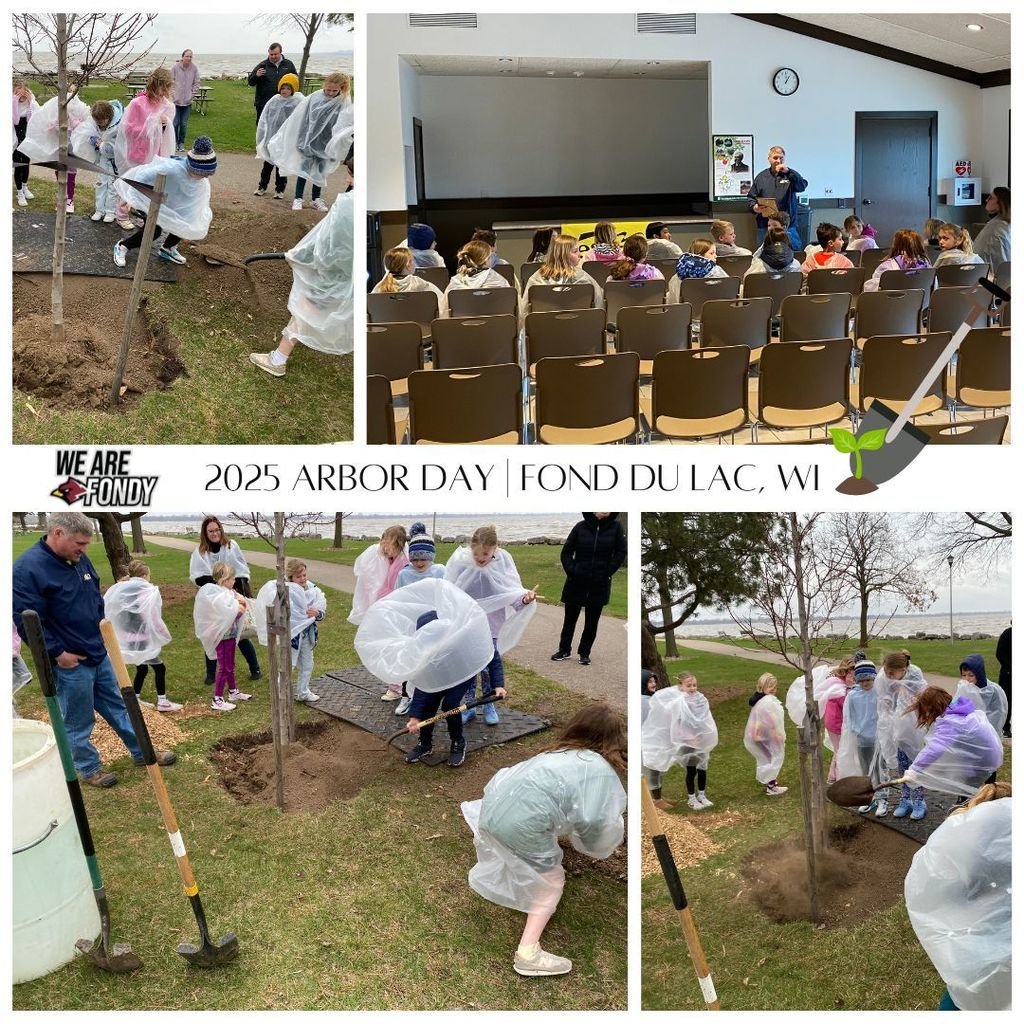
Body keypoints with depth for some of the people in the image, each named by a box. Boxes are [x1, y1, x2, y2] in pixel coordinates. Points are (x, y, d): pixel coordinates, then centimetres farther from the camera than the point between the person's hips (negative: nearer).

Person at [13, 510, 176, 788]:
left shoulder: (79, 560, 5)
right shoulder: (28, 569, -21)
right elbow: (27, 620, -22)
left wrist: (103, 630, 12)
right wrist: (57, 652, -19)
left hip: (99, 654, 8)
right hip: (70, 663, -8)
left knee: (118, 706, 19)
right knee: (78, 721, 9)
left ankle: (142, 752, 31)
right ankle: (88, 768, 26)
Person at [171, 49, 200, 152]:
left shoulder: (194, 68, -3)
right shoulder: (175, 67, -8)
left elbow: (196, 83, 5)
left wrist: (192, 95, 0)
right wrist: (172, 94, -5)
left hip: (187, 101, 1)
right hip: (176, 101, -1)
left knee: (184, 124, 5)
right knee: (175, 123, 2)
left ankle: (181, 143, 20)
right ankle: (175, 142, 20)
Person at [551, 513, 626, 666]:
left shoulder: (616, 527, -4)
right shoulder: (581, 527, -5)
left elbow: (620, 553, -3)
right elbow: (566, 551, 0)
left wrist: (607, 573, -8)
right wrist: (571, 571, -10)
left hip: (599, 584, 0)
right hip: (576, 582, 0)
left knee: (592, 621, 10)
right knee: (570, 617, 12)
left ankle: (585, 653, 23)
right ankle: (564, 649, 27)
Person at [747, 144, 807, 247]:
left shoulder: (791, 174, 9)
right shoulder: (761, 176, 13)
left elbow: (802, 186, -9)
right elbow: (751, 198, 15)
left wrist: (788, 171, -17)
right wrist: (754, 207, -8)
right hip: (765, 226, 1)